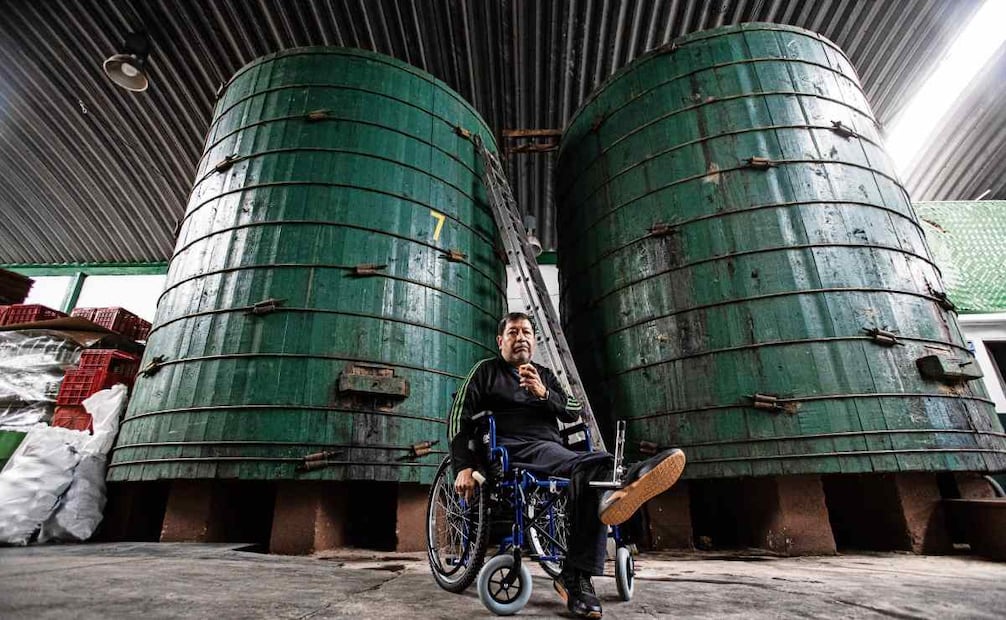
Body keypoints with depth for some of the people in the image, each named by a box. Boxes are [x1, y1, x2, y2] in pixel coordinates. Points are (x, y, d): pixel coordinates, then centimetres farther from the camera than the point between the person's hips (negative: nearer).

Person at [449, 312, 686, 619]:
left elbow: (575, 412, 15)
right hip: (514, 451, -3)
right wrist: (464, 467, -9)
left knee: (589, 472, -31)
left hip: (553, 450, 4)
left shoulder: (544, 375, 28)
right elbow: (460, 417, 6)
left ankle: (577, 577, -36)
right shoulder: (487, 370, 17)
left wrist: (544, 393, -6)